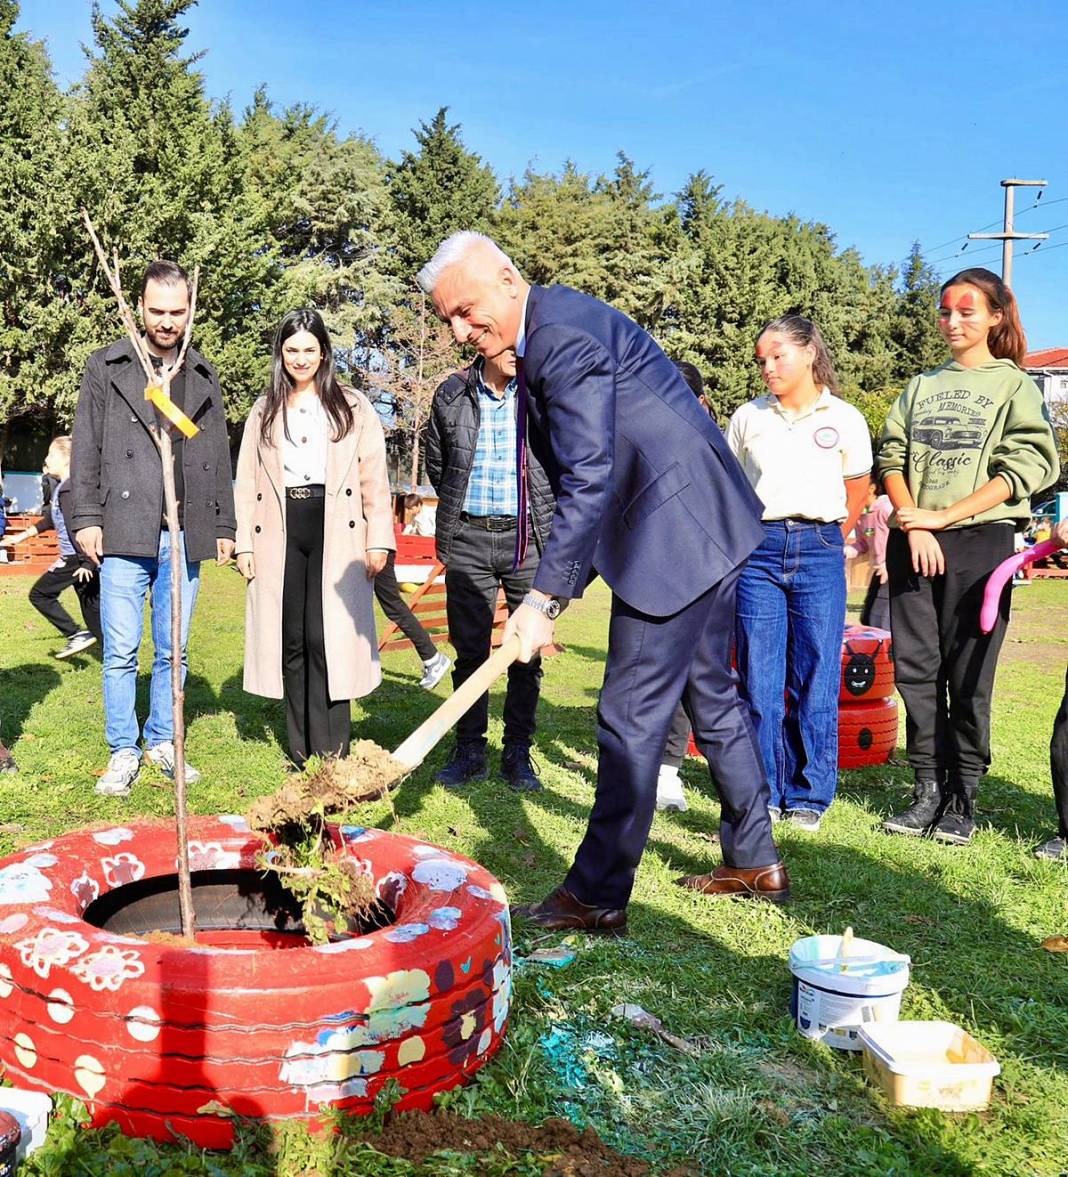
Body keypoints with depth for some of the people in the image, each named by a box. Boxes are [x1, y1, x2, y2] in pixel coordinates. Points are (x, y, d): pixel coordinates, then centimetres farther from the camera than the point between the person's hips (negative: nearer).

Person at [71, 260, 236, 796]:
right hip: (124, 533, -3)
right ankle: (123, 752, 10)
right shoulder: (107, 366, 5)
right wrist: (85, 518, -5)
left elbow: (219, 458, 16)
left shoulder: (203, 376, 15)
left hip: (185, 536, 3)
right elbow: (85, 448, 3)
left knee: (175, 650, 9)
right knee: (121, 652, 0)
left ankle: (162, 742, 21)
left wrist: (223, 526, 11)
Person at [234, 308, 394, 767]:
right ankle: (302, 756, 12)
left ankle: (333, 756, -7)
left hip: (335, 532, -3)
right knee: (290, 642, 4)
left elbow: (375, 478, 4)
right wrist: (245, 543, 5)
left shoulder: (353, 407, 10)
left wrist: (378, 539, -3)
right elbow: (247, 480, 13)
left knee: (326, 638, -10)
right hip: (281, 533, 3)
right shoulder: (264, 410, 17)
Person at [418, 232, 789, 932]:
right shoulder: (552, 329, 14)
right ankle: (756, 864, 31)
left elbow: (587, 481, -24)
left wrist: (544, 599, -22)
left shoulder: (561, 335, -18)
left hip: (678, 532, -11)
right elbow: (583, 474, 18)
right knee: (711, 695, 18)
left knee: (632, 717, -6)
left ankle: (598, 897, 4)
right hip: (705, 529, 11)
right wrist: (566, 583, 15)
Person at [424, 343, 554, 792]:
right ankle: (469, 749, 16)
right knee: (469, 648, 5)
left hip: (528, 536, -1)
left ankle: (518, 751, 14)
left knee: (527, 651, 3)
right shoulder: (452, 394, 4)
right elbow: (436, 463, 19)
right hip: (469, 539, 1)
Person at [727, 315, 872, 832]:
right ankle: (762, 794, 12)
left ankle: (809, 795, 12)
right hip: (758, 551, 1)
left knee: (816, 678, 1)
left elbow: (858, 489, 13)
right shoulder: (748, 417, 10)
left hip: (819, 551, -1)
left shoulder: (844, 419, 6)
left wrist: (828, 536, 9)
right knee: (759, 679, 2)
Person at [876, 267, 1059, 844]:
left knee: (968, 674, -2)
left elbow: (1024, 469, -6)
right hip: (912, 541, 4)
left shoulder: (1015, 386, 6)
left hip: (980, 538, -4)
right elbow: (891, 457, 10)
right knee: (915, 667, 1)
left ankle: (963, 797, 7)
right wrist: (912, 523, -8)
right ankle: (929, 789, 9)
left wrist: (941, 517, -13)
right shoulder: (921, 386, 18)